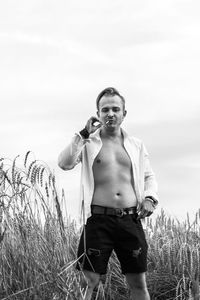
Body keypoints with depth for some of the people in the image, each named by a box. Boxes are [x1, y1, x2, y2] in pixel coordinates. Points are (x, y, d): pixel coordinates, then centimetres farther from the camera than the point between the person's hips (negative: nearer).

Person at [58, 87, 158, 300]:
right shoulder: (88, 143, 6)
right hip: (99, 220, -2)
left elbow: (149, 177, 22)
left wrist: (150, 197, 2)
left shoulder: (136, 145, 14)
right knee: (90, 281, -3)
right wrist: (84, 134, -14)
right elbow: (64, 163, -10)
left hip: (131, 220, 3)